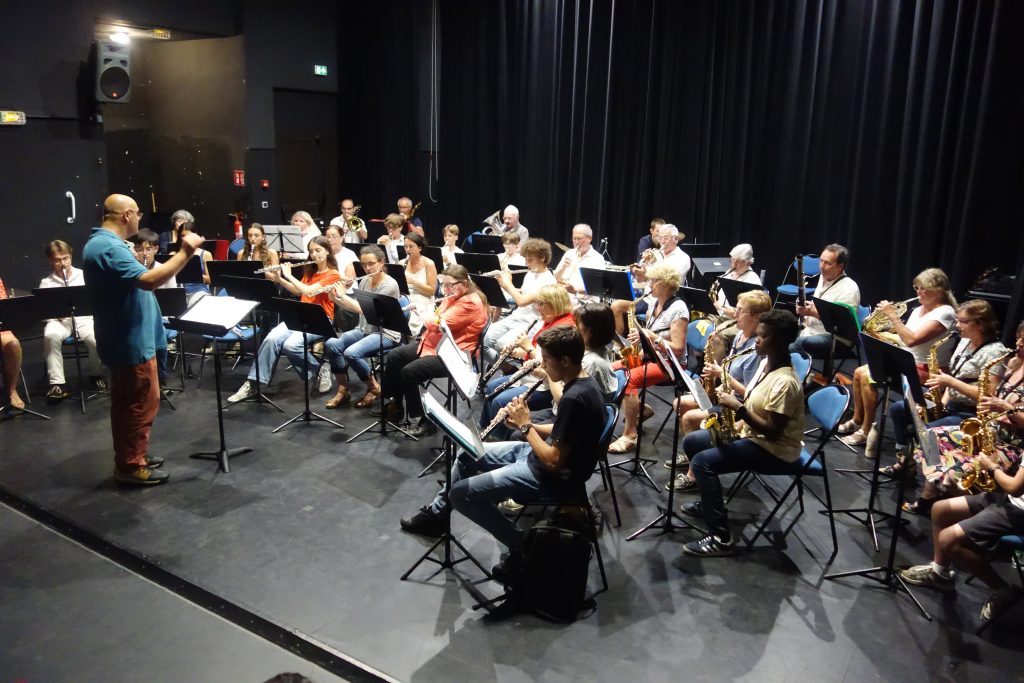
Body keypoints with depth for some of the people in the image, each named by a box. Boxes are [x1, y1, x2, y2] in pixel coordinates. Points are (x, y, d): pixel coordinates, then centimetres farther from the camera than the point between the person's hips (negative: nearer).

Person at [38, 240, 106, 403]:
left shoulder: (84, 275, 10)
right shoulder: (46, 283, 10)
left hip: (84, 317, 0)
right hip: (58, 320, 0)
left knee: (96, 338, -32)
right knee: (51, 336, -35)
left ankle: (96, 374, -2)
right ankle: (57, 384, -28)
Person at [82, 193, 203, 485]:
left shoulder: (102, 243, 12)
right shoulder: (108, 247, -23)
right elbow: (148, 280, -35)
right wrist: (185, 253, -30)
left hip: (124, 338, 11)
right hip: (131, 341, -11)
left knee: (127, 402, 19)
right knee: (142, 403, -2)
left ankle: (130, 457, 30)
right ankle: (131, 466, 8)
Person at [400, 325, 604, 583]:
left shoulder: (574, 399, -29)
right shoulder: (582, 383, 1)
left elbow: (553, 461, -27)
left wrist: (525, 426, -16)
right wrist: (526, 424, 0)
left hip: (553, 476, -10)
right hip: (548, 456, 10)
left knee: (461, 493, -10)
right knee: (468, 454, 19)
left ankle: (523, 546, 1)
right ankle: (436, 514, 36)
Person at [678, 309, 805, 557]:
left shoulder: (785, 382, -26)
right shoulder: (767, 363, 4)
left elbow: (772, 431, -27)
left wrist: (738, 407, -27)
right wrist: (731, 408, -4)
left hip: (774, 451, -10)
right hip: (750, 433, 10)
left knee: (702, 461, -25)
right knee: (692, 442, 10)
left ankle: (721, 539, -19)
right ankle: (710, 501, 26)